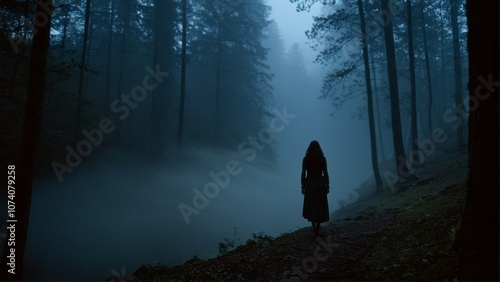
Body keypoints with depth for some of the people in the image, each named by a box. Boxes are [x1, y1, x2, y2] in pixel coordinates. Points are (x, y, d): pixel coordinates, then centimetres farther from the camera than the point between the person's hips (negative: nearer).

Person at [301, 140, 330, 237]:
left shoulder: (305, 159, -4)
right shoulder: (322, 159, -4)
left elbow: (303, 174, -4)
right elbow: (325, 173, -4)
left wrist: (303, 186, 4)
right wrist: (327, 186, 6)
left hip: (309, 184, 1)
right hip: (320, 184, -1)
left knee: (311, 206, 15)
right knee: (320, 207, 6)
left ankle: (314, 227, 22)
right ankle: (317, 229, 1)